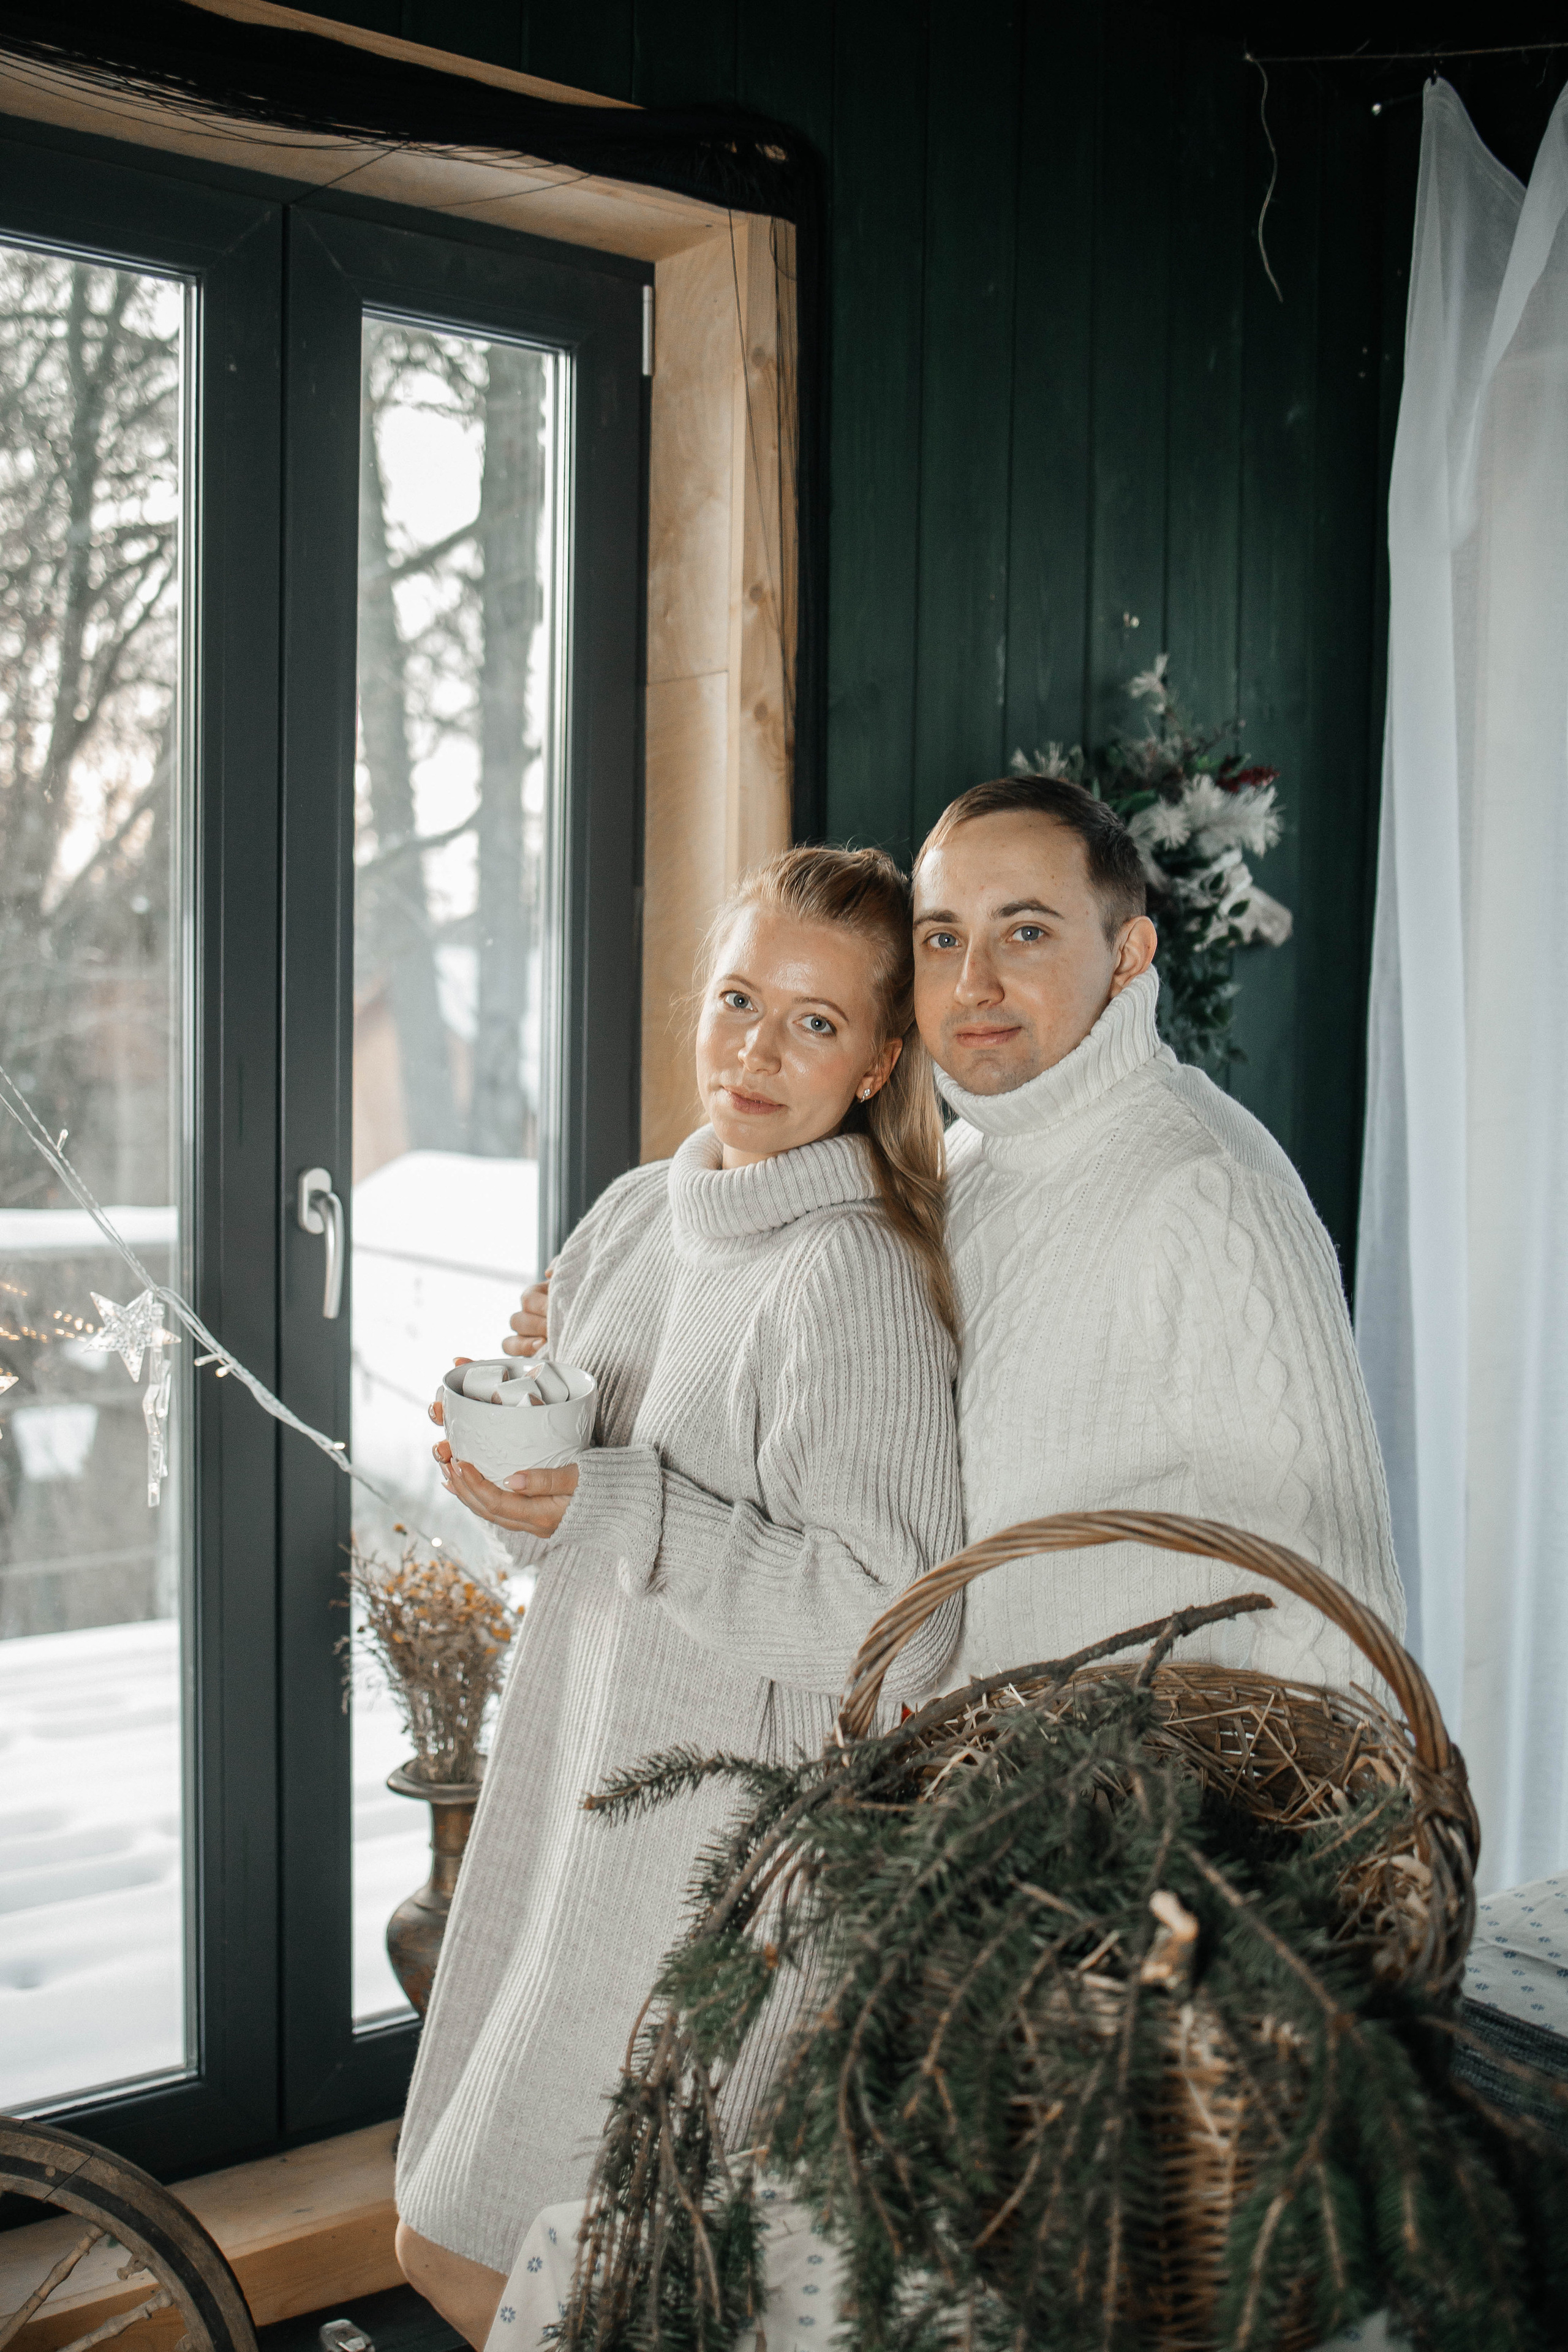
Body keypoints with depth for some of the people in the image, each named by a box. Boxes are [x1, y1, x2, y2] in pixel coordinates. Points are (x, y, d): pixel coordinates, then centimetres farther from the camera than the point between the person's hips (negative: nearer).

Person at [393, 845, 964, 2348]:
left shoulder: (854, 1277, -19)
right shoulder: (639, 1212, 5)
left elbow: (886, 1615, -22)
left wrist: (608, 1510, -24)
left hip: (730, 1826, -7)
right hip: (583, 1760, 7)